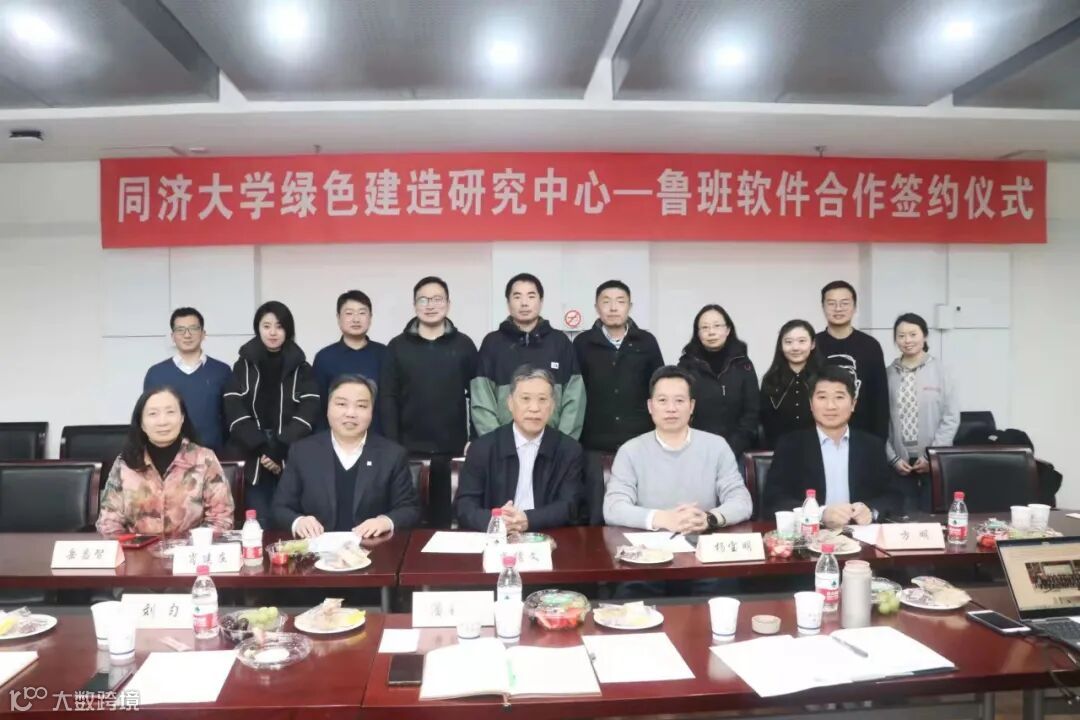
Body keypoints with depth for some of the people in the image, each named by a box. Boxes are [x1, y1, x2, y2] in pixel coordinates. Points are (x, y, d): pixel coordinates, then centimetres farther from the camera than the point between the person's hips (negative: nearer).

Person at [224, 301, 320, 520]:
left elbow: (307, 414, -3)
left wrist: (280, 450, -14)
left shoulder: (301, 368, 7)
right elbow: (234, 412, 0)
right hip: (254, 461, 1)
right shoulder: (243, 366, 9)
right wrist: (262, 448, -12)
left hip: (292, 462, 0)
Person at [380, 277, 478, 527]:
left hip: (453, 450, 0)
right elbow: (387, 398, 2)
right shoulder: (398, 346, 5)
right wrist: (392, 445, -5)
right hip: (409, 450, 0)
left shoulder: (463, 344, 5)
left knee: (448, 518, 6)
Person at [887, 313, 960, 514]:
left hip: (934, 462, -1)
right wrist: (893, 458, -3)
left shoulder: (940, 371, 0)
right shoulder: (888, 374, 2)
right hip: (901, 462, 1)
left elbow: (951, 417, -2)